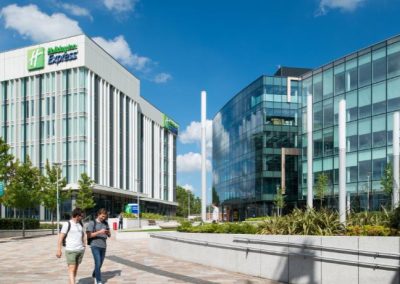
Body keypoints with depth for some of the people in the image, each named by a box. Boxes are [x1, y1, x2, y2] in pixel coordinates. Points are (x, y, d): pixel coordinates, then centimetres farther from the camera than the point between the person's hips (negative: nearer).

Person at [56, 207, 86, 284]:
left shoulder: (80, 224, 12)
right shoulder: (67, 224, -7)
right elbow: (61, 237, -7)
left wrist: (84, 244, 15)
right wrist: (59, 250, -11)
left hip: (80, 250, 6)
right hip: (70, 250, -6)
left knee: (75, 269, 9)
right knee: (72, 269, -10)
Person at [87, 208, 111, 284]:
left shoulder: (105, 223, 9)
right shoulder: (92, 223, -5)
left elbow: (109, 235, 12)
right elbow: (89, 235, -11)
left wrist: (107, 232, -12)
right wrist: (99, 232, -21)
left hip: (103, 246, 5)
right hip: (95, 246, -5)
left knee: (100, 264, 12)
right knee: (98, 263, -11)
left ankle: (94, 276, 36)